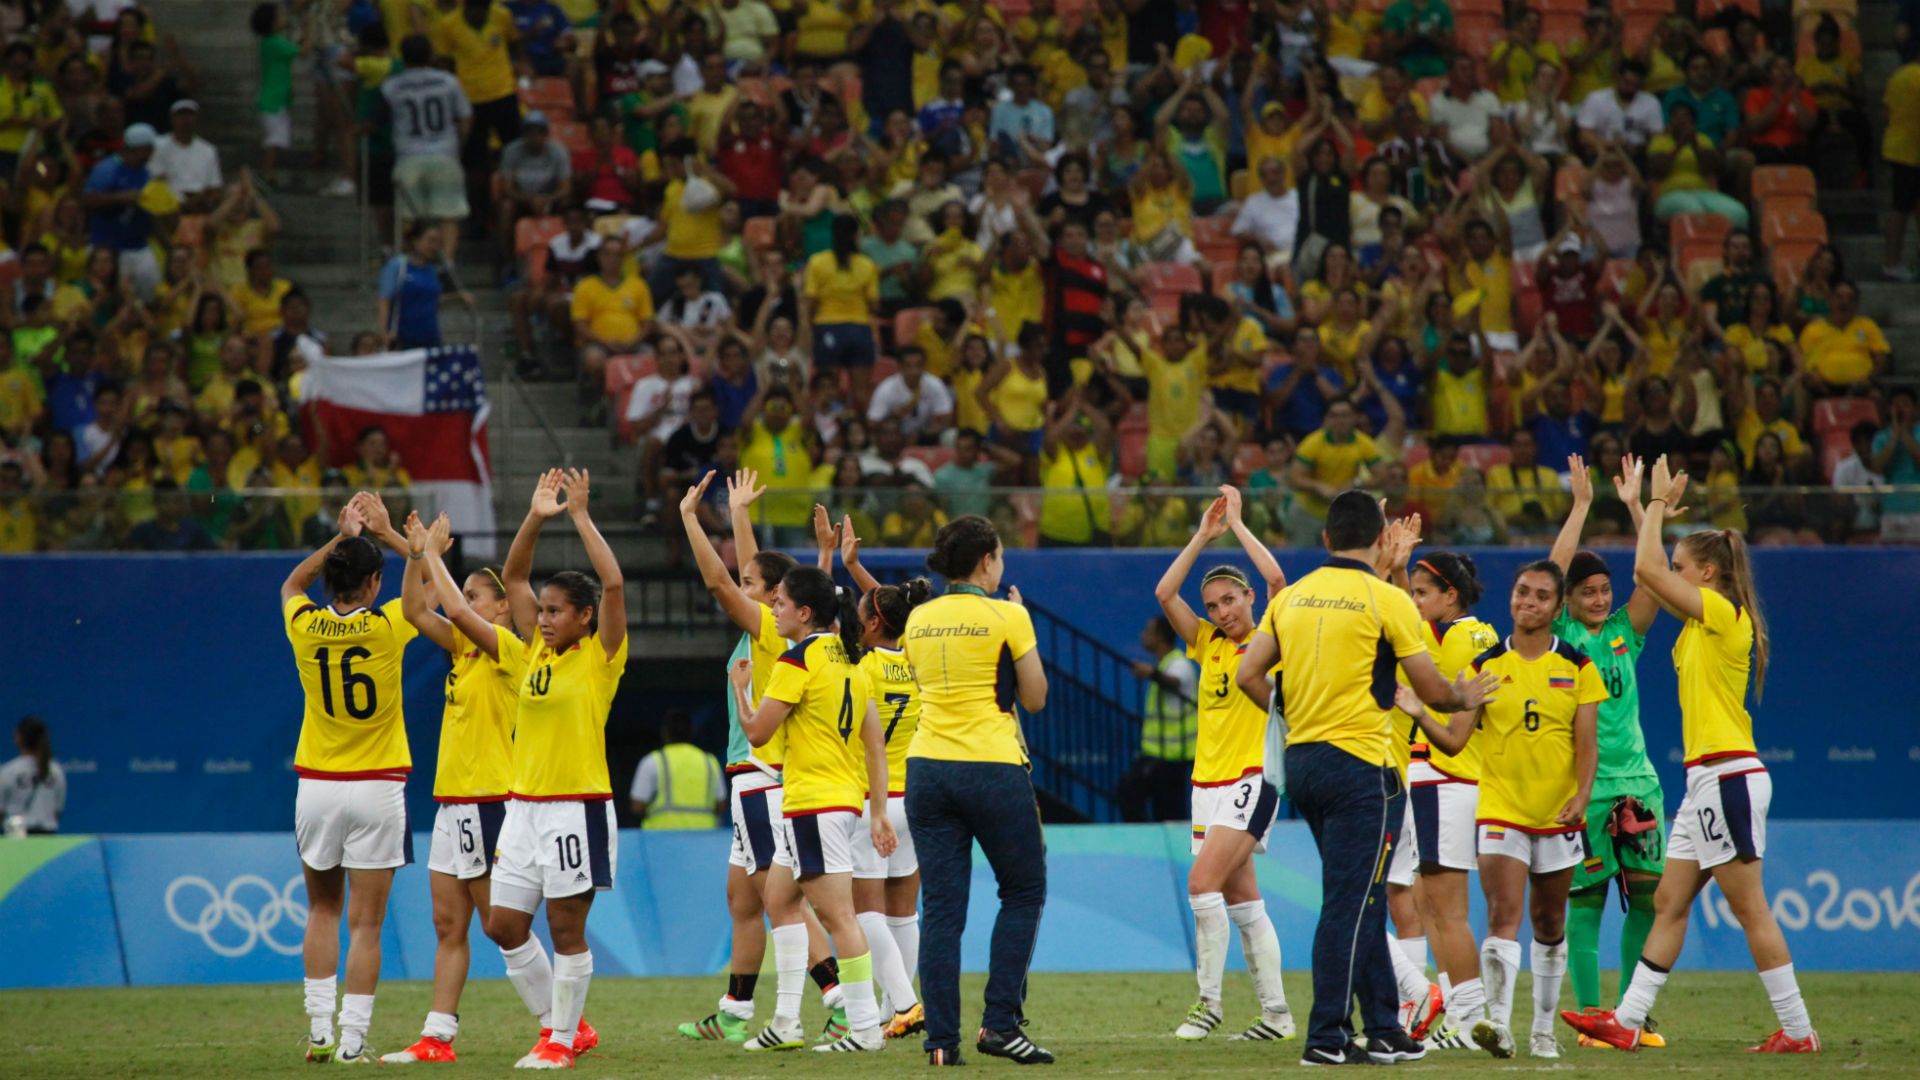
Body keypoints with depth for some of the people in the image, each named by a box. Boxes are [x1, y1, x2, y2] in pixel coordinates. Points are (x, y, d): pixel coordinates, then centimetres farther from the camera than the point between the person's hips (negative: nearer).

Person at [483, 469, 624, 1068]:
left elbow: (613, 583, -19)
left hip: (577, 807, -7)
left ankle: (562, 1040, 9)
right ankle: (560, 1022, 20)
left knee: (567, 929, -1)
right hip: (524, 805, 7)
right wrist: (536, 519, 3)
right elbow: (513, 576, 15)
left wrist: (580, 516, -17)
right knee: (504, 926, 7)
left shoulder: (600, 656, -6)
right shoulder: (539, 649, 11)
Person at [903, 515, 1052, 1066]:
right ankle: (1000, 1023, 1)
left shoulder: (919, 620, 8)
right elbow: (1035, 697, 0)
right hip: (992, 768, -4)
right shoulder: (1006, 617, -7)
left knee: (941, 907, 4)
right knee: (1023, 893, 11)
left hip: (927, 768, 4)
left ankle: (941, 1038, -2)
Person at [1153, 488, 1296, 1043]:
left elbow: (1275, 578, -17)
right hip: (1208, 782, 7)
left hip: (1251, 779, -7)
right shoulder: (1208, 644, 13)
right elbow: (1165, 593, 5)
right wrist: (1204, 534, 4)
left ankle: (1209, 1001, -16)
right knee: (1242, 901, 7)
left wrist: (1237, 523, -9)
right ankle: (1276, 1013, 11)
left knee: (1202, 882, -20)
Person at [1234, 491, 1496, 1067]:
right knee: (1349, 905, -4)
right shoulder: (1386, 599, -8)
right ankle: (1327, 1038, -6)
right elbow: (1433, 692, -5)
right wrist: (1465, 699, 16)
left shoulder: (1292, 596, 8)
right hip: (1358, 763, -7)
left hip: (1300, 758, 7)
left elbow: (1248, 675, 6)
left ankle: (1384, 1029, 20)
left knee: (1361, 899, 15)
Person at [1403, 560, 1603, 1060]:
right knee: (1503, 917, -16)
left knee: (1549, 924, 12)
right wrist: (1421, 716, -20)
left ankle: (1543, 1030, 24)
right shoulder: (1486, 666, 2)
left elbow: (1586, 743, 1)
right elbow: (1454, 740, -1)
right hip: (1500, 808, -1)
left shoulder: (1577, 667, 3)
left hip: (1558, 813, 1)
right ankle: (1497, 1024, -26)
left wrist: (1581, 795, -15)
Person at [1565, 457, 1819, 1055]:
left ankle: (1798, 1029, -5)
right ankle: (1627, 1021, 10)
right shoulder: (1705, 620, 15)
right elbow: (1650, 573, 28)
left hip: (1729, 777, -10)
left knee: (1751, 910, -7)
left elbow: (1646, 569, -15)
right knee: (1668, 904, 9)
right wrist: (1650, 509, 26)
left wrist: (1659, 502, -4)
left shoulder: (1723, 613, -11)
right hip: (1708, 779, 10)